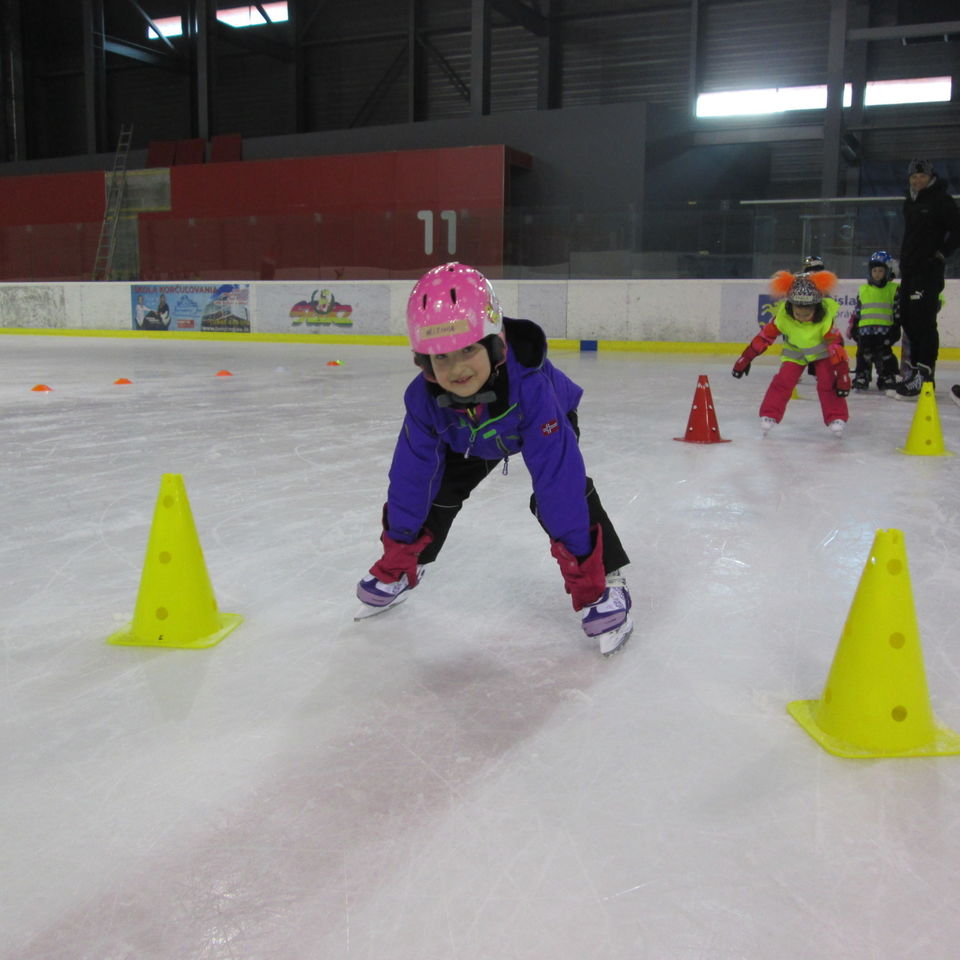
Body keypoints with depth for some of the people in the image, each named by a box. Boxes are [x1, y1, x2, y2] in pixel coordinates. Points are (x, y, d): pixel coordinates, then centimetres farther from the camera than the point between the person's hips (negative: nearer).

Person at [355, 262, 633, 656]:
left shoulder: (530, 385, -48)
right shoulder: (424, 398, -34)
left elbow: (557, 474, -47)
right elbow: (412, 472, -23)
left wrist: (576, 556, -46)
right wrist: (398, 549, -16)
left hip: (547, 424, -3)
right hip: (469, 438, 4)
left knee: (562, 488, -27)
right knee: (436, 490, -1)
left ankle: (606, 582, -15)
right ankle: (395, 573, 22)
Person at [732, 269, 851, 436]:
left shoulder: (826, 317, -34)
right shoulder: (783, 315, -31)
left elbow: (836, 346, -31)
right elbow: (764, 337, -21)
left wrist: (843, 375, -33)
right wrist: (745, 359, -18)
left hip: (822, 351, -1)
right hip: (795, 351, 1)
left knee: (828, 383, -15)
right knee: (783, 381, -13)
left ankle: (836, 418, -5)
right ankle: (769, 415, -3)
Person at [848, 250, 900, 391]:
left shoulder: (894, 289, 4)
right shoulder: (863, 290, 12)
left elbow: (898, 310, 3)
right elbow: (856, 311, 16)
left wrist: (896, 328, -3)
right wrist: (852, 327, 12)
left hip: (885, 329, -2)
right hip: (865, 329, 3)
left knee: (884, 353, -2)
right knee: (864, 353, 2)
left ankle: (888, 376, 8)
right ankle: (861, 376, 11)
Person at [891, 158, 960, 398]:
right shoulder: (910, 201, 17)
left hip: (928, 270, -9)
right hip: (909, 269, 9)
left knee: (923, 320, -15)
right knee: (907, 318, 12)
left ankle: (924, 374, -17)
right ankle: (915, 366, 23)